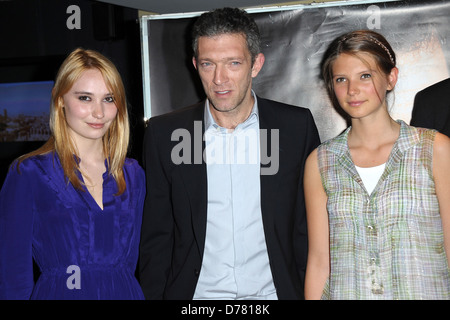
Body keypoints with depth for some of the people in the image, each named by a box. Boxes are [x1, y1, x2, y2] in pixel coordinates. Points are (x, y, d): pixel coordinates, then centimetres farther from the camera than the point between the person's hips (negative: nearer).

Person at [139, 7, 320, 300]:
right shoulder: (165, 133, -3)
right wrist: (153, 295, -3)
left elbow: (310, 229, 1)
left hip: (273, 291, 0)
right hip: (196, 291, 0)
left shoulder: (298, 127, -4)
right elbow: (156, 239, 1)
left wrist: (312, 293, -2)